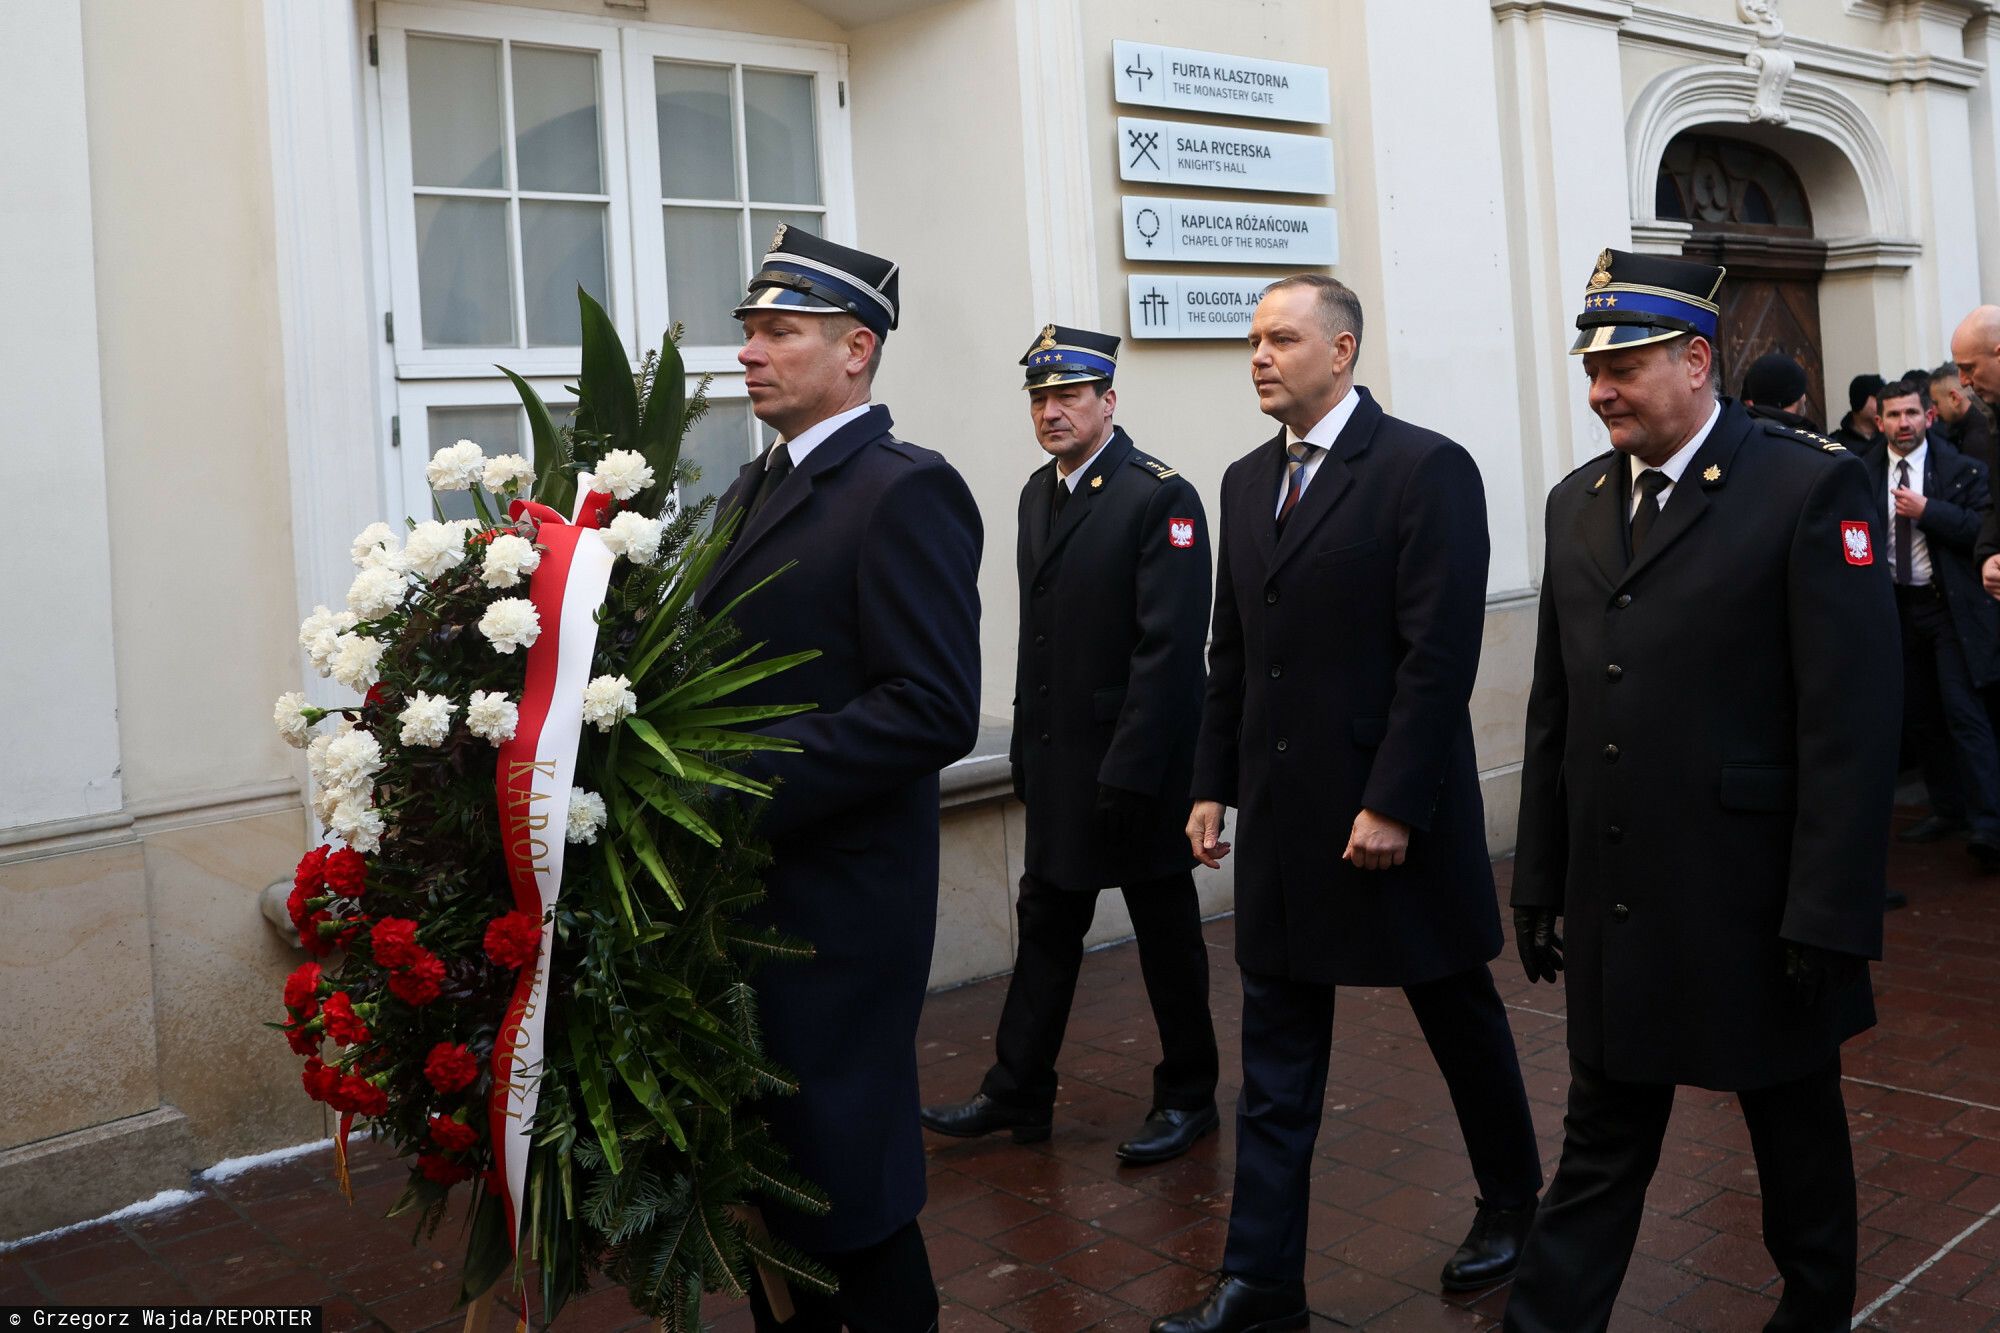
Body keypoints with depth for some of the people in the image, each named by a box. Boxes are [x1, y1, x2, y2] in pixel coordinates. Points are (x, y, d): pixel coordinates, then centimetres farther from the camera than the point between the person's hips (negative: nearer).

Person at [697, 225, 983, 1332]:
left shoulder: (906, 492, -14)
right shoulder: (755, 486, 14)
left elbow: (936, 709, -22)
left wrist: (750, 793, -24)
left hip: (835, 900, -8)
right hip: (744, 889, 8)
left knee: (844, 1183, 6)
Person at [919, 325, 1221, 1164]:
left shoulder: (1160, 498, -14)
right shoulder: (1039, 492, 10)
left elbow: (1169, 646, -19)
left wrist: (1130, 771, -22)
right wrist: (1027, 745, 10)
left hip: (1138, 764, -7)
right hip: (1059, 762, 7)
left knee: (1166, 934, 8)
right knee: (1046, 926, 13)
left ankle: (1188, 1097, 25)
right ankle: (1017, 1096, 24)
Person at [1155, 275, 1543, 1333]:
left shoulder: (1424, 468, -11)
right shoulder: (1248, 480, 10)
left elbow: (1440, 655, -17)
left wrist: (1393, 805, -20)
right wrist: (1213, 785, 9)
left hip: (1397, 815, -6)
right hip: (1281, 813, 6)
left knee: (1459, 1015, 15)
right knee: (1275, 1055, 9)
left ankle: (1511, 1201, 39)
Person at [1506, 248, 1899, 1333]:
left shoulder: (1811, 489, -10)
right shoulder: (1577, 503, 9)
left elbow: (1850, 723, -14)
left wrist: (1826, 917, -16)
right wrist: (1541, 883, 10)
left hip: (1758, 910, -4)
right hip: (1618, 910, 5)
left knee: (1796, 1131, 17)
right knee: (1600, 1145, 13)